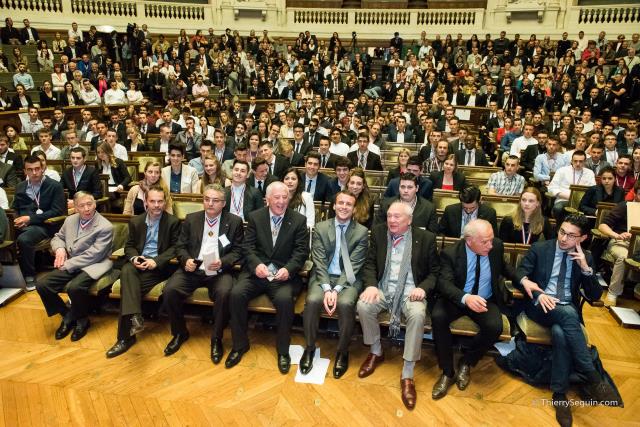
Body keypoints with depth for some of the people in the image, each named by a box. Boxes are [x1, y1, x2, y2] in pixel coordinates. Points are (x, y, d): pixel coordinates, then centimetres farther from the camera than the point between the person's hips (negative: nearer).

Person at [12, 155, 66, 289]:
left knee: (23, 239, -34)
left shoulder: (55, 186, 1)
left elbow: (57, 211, -7)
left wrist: (30, 218, -14)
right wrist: (17, 220, -4)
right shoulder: (20, 187, 19)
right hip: (21, 225, 5)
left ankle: (30, 276, -14)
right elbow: (14, 208, 21)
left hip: (42, 225, -5)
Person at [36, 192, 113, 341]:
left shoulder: (105, 227, -14)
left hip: (93, 265, -7)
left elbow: (93, 255, -17)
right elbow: (58, 237, 22)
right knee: (42, 285, -12)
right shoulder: (70, 220, 9)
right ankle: (67, 315, 10)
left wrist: (67, 265, -16)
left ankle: (82, 320, -2)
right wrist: (59, 249, -2)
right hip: (70, 265, 7)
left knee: (74, 287, -33)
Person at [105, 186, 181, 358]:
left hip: (159, 266, -3)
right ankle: (135, 317, -44)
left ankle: (126, 336, -24)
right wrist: (134, 258, -10)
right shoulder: (136, 221, 14)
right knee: (126, 271, -33)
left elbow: (175, 248, -3)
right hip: (138, 263, 4)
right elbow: (129, 246, 15)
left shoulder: (173, 222, 1)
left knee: (128, 285, -27)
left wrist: (156, 261, -18)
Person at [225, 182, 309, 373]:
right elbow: (248, 247, 2)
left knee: (284, 299, -31)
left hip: (284, 273, -2)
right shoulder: (255, 217, 8)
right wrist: (256, 265, -18)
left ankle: (283, 350, -7)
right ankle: (240, 345, -2)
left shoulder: (299, 220, 4)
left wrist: (288, 269, -19)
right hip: (256, 270, 2)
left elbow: (301, 251, -1)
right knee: (236, 294, -24)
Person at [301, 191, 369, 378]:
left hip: (348, 279, -1)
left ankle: (342, 352, -6)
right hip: (323, 277, 1)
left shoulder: (362, 232, 1)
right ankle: (310, 348, -4)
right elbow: (319, 261, -4)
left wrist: (336, 290, -19)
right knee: (312, 301, -29)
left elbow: (353, 265, -7)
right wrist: (327, 288, -18)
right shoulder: (320, 228, 4)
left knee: (345, 304, -31)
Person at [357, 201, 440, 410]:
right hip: (383, 289, 2)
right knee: (363, 306, -27)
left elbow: (435, 271, 3)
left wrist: (423, 288, -16)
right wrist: (371, 285, -14)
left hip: (410, 291, -2)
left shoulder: (426, 238, -1)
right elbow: (370, 263, 5)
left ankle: (407, 373, -19)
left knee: (418, 314, -33)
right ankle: (376, 352, 1)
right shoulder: (378, 232, 6)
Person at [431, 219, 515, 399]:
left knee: (494, 327, -29)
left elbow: (504, 267, 15)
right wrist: (466, 298, -45)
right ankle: (447, 372, -13)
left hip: (486, 300, 2)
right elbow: (444, 283, -25)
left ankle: (466, 363, -2)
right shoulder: (450, 253, -16)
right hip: (457, 300, -2)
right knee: (438, 317, -32)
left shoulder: (497, 246, -6)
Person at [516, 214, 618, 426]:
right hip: (540, 306, -2)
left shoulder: (585, 258, 8)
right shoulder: (539, 249, 2)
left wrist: (585, 268, -10)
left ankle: (559, 394, -24)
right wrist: (537, 293, -24)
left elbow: (595, 296, 5)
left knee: (560, 332, -35)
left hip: (568, 310, 2)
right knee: (568, 314, -36)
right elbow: (519, 275, -5)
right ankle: (593, 378, -27)